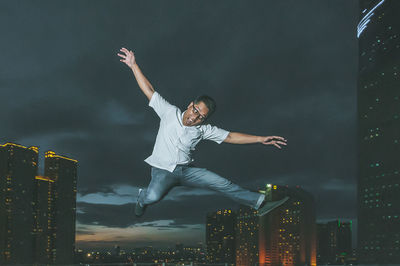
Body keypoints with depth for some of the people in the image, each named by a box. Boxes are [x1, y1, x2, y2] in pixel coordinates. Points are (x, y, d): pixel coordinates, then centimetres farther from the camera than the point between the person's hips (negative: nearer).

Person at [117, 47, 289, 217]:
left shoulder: (203, 129, -1)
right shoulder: (170, 113, -6)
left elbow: (229, 137, 2)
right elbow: (149, 90, -4)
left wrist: (260, 139, -4)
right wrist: (133, 65, -6)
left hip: (186, 170, 3)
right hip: (163, 170, -3)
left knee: (222, 183, -9)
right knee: (153, 197, -31)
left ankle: (260, 203, -2)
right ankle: (142, 198, 6)